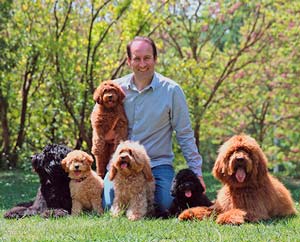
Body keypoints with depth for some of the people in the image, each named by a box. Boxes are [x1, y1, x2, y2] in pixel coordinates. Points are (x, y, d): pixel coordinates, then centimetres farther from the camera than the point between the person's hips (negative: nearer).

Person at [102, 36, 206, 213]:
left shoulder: (171, 90, -4)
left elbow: (185, 135, 0)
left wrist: (196, 172, -3)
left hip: (158, 163, -1)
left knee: (166, 205, -23)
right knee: (110, 206, -20)